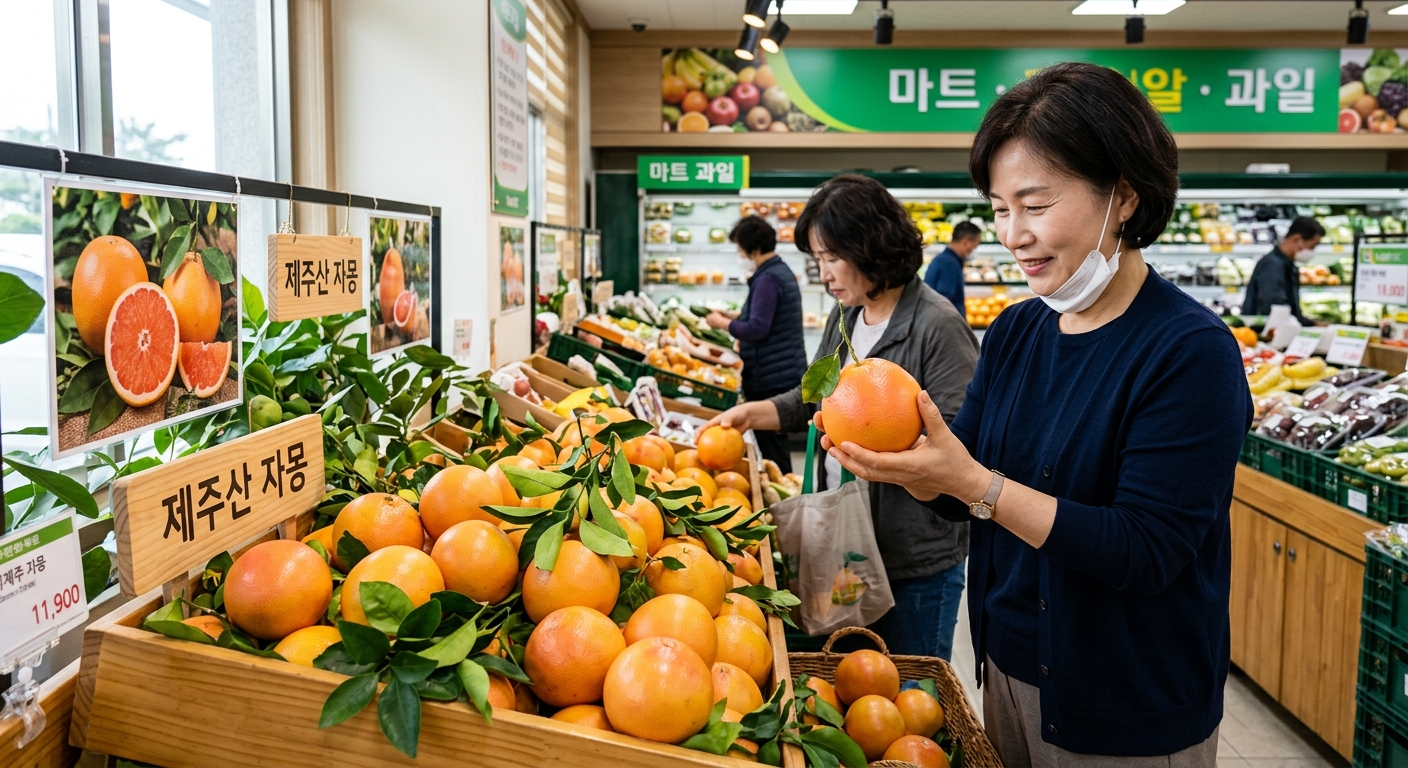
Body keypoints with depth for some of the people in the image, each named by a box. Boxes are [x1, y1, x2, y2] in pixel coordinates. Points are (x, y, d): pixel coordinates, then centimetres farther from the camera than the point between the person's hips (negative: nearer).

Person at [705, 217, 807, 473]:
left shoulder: (767, 279, -18)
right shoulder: (783, 271, 13)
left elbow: (757, 329, -23)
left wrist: (722, 323, -9)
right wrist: (735, 316, 15)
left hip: (770, 377, -10)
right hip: (788, 372, 10)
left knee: (771, 444, -3)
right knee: (776, 441, 17)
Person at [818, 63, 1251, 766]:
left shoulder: (1190, 352, -19)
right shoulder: (1013, 333, 0)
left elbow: (1146, 550, -25)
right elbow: (958, 496, 3)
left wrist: (972, 480, -31)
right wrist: (902, 459, -18)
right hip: (1010, 668, 6)